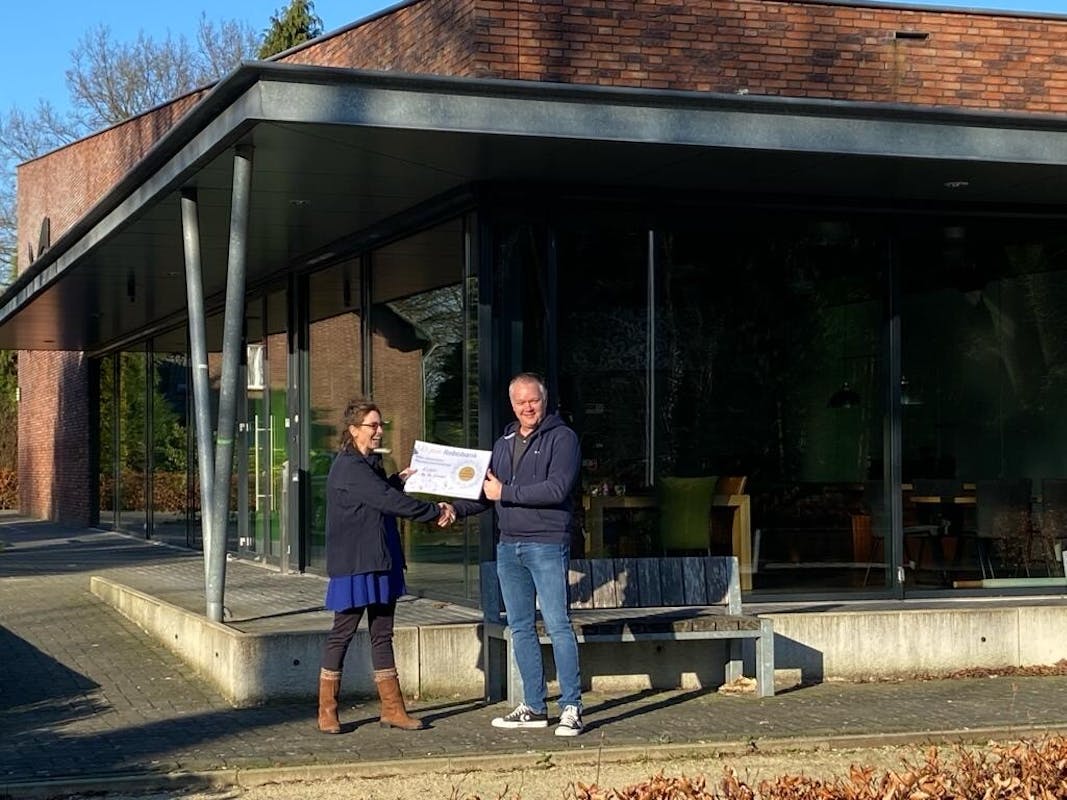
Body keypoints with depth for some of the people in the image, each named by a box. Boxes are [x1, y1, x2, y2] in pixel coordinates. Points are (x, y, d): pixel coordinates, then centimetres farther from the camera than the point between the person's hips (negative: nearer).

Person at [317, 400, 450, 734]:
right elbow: (387, 500, -21)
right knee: (342, 633, -1)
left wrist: (397, 481, 6)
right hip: (354, 565, -9)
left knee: (382, 634, 9)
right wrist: (434, 512, -17)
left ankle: (392, 709, 12)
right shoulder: (348, 467, -15)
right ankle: (327, 711, 8)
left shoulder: (370, 464, 15)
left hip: (381, 563, 9)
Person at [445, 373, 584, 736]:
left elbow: (557, 489, -18)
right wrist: (457, 507, 2)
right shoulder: (504, 444, 17)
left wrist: (505, 492, -15)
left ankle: (571, 707, -6)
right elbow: (485, 492, 21)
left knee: (557, 625, -9)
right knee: (520, 628, 9)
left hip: (547, 545, -7)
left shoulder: (561, 438, -5)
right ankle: (534, 707, 16)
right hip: (509, 546, 7)